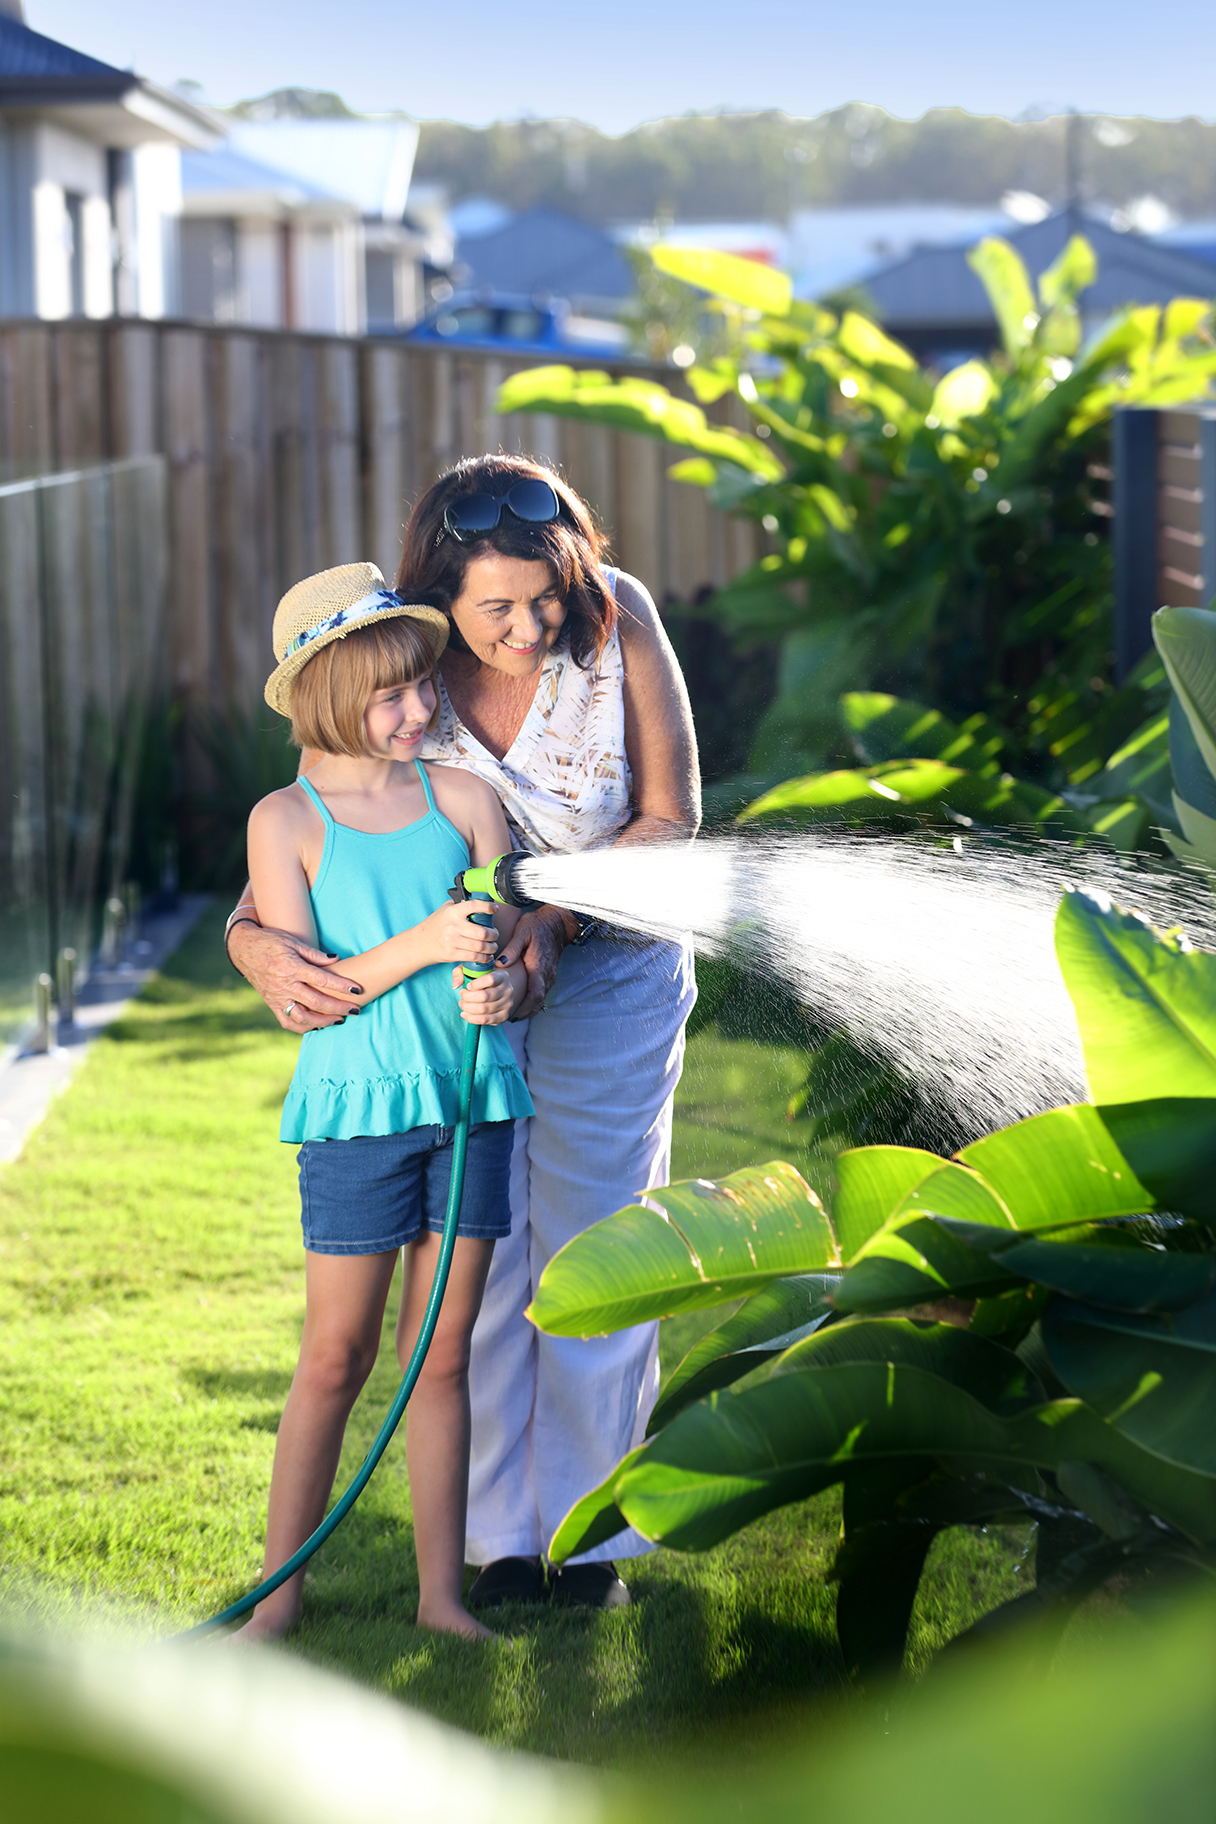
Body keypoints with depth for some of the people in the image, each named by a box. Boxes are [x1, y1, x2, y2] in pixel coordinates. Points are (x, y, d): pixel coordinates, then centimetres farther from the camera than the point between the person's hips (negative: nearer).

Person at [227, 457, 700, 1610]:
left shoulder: (619, 619, -21)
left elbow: (671, 817, -14)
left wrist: (554, 918, -28)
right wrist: (257, 940, -38)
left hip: (608, 968, -1)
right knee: (478, 1256, 4)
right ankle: (497, 1533, 17)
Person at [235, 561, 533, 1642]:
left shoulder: (464, 798, 5)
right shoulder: (288, 821, -4)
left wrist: (509, 985, -16)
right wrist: (424, 945, -20)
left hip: (471, 1102, 3)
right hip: (357, 1108, -3)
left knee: (442, 1357, 9)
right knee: (335, 1360, 2)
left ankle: (442, 1590, 16)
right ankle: (279, 1590, 14)